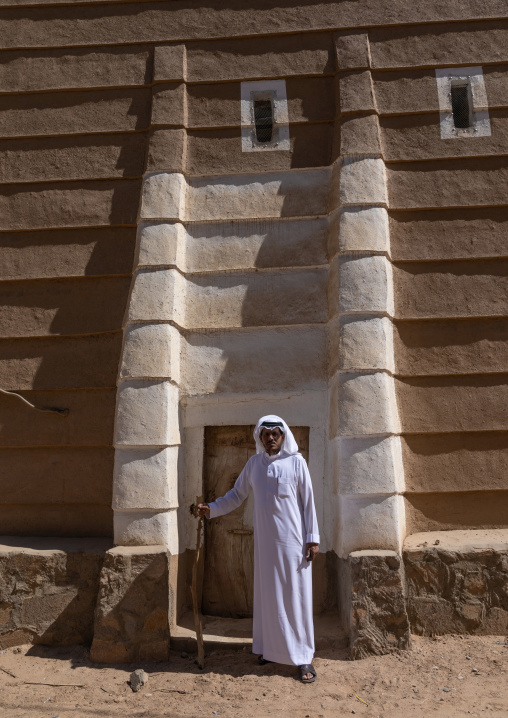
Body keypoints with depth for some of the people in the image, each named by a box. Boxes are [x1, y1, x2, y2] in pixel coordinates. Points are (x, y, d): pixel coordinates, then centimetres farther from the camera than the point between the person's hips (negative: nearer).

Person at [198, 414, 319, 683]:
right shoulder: (254, 463, 6)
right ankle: (271, 649, 26)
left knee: (295, 596, 1)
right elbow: (237, 494, 13)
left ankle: (303, 657, 10)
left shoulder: (296, 462, -5)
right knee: (267, 594, 10)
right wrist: (211, 509, 2)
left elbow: (308, 500, -5)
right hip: (265, 540, 4)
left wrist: (312, 538, -8)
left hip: (292, 539, -4)